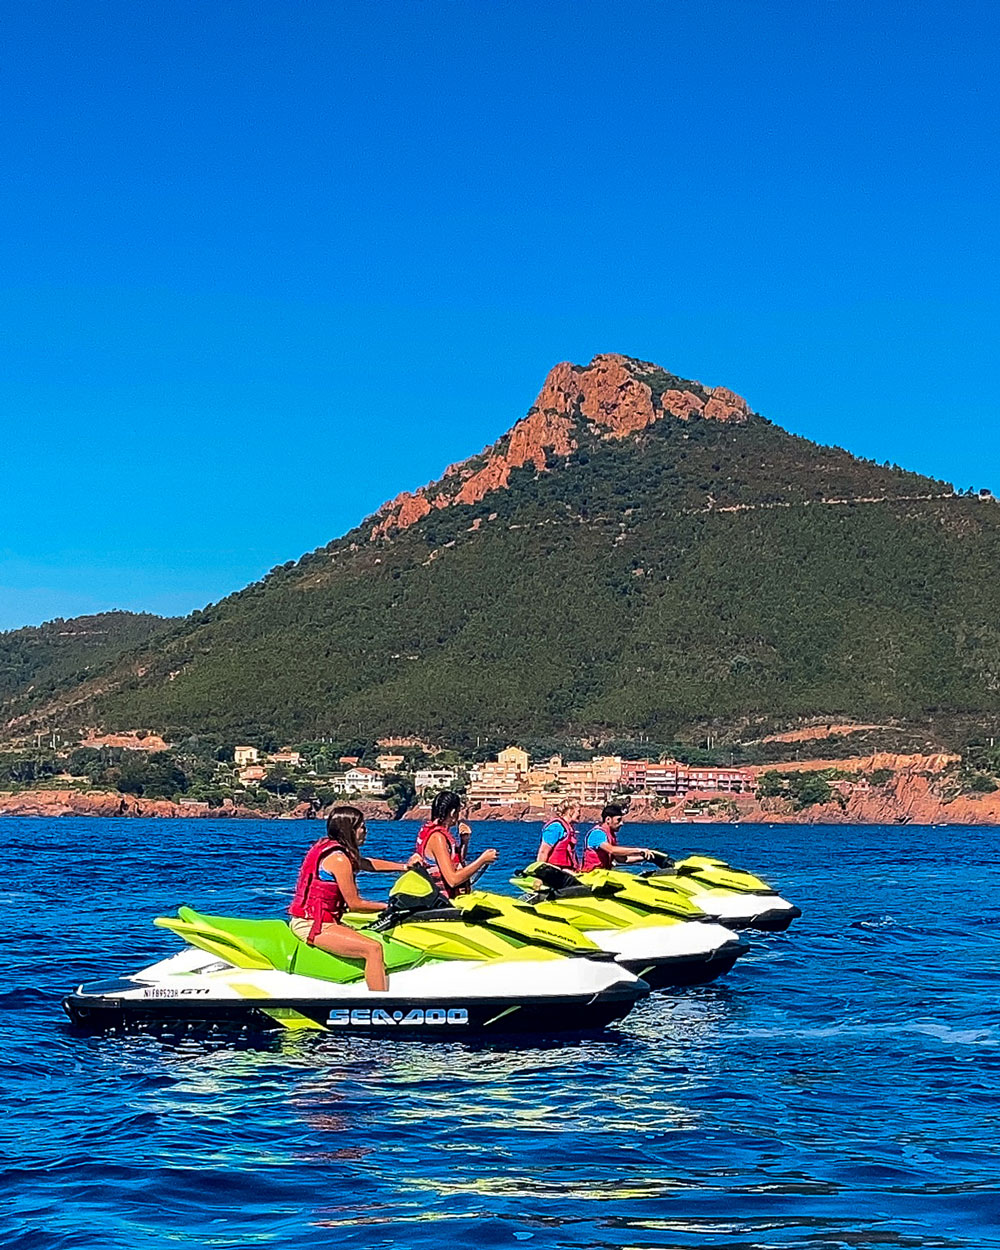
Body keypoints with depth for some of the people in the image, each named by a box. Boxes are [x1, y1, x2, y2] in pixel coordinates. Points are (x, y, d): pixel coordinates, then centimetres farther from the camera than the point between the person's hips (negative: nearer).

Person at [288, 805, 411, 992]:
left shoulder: (327, 847, 13)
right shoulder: (339, 859, -16)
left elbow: (368, 863, 24)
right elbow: (355, 904, -13)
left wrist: (405, 867, 24)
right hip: (311, 926, -11)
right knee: (373, 948, -22)